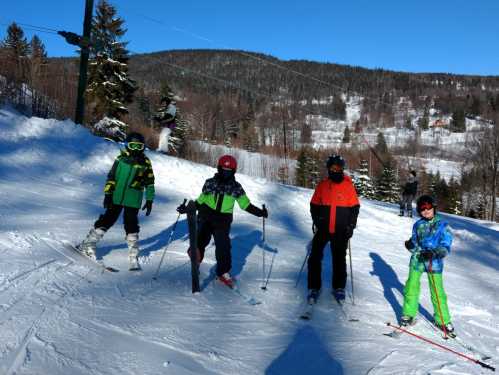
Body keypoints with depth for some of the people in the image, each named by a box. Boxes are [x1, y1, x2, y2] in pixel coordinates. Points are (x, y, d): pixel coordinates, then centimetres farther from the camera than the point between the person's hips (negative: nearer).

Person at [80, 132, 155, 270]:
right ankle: (88, 244, 18)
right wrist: (108, 193, -1)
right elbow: (111, 177, 6)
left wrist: (149, 199, 6)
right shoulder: (121, 158, 4)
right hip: (116, 197, 1)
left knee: (131, 226, -1)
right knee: (107, 220, 3)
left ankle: (133, 257, 8)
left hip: (133, 201, 0)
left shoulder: (145, 162, 4)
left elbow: (149, 182, 9)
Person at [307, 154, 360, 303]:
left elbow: (354, 207, 2)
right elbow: (314, 205, 9)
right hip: (322, 229, 1)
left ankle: (339, 287, 22)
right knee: (315, 257, -1)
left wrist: (351, 225, -4)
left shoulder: (348, 185, -1)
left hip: (341, 231, -1)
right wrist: (316, 220, -3)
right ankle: (314, 287, 10)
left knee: (339, 259, 9)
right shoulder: (322, 185, 2)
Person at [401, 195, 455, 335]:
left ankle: (442, 320, 18)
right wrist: (411, 246, -9)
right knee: (411, 287, 2)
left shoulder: (442, 225, -3)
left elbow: (446, 247, -8)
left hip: (434, 262, -3)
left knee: (437, 292, 1)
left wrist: (434, 253, -25)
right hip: (417, 260, 3)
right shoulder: (417, 225, 7)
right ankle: (408, 314, 21)